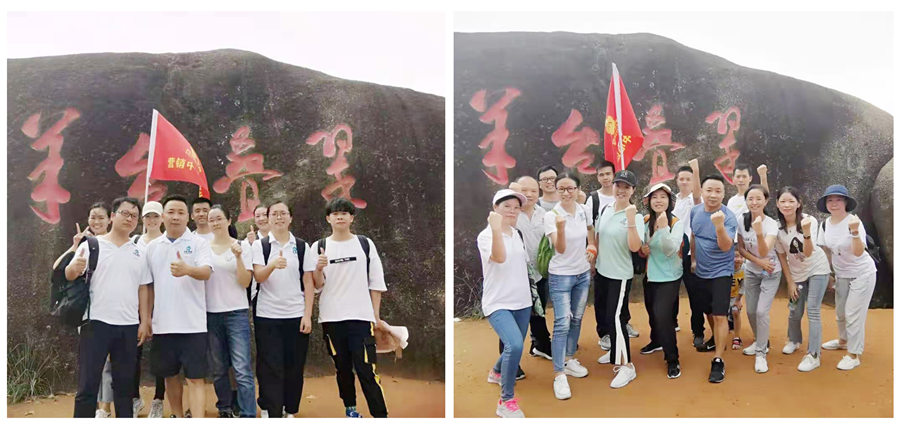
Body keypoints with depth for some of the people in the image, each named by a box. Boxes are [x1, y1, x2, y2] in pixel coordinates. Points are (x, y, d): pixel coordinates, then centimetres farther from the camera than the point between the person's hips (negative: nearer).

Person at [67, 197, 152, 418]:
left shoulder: (139, 252, 11)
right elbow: (68, 275, -5)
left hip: (129, 325, 3)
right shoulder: (92, 245, 1)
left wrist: (144, 321, 5)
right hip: (96, 322, -3)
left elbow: (143, 289, 12)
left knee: (124, 383, 11)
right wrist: (74, 268, -28)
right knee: (88, 384, -1)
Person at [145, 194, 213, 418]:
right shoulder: (152, 247, 9)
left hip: (193, 324, -4)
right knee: (170, 376, 15)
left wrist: (187, 270, -40)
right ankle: (177, 418, 31)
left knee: (195, 377, -3)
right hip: (163, 324, 4)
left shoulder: (199, 243, -3)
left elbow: (206, 272, -18)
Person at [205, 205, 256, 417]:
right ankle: (225, 411, 23)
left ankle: (248, 415, -9)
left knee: (242, 370, -10)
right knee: (218, 369, 9)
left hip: (237, 312, -3)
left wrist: (238, 257, -16)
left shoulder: (241, 247, 0)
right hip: (210, 313, 3)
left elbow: (245, 282, -5)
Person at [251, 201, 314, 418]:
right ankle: (272, 413, 4)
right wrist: (273, 265, -32)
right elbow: (258, 277, -11)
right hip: (267, 316, -1)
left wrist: (307, 315, -3)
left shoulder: (302, 246, 7)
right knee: (271, 369, -1)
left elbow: (308, 283, 5)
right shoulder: (259, 245, 3)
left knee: (294, 367, 6)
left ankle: (290, 412, 19)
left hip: (296, 316, 1)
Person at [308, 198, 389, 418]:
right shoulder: (319, 247, 6)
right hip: (331, 318, 2)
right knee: (342, 368, 11)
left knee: (366, 369, -8)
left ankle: (380, 415, -3)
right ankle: (350, 407, 28)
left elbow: (376, 283, 6)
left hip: (361, 317, -2)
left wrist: (377, 316, 2)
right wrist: (319, 269, -16)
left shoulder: (365, 244, 5)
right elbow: (317, 285, 5)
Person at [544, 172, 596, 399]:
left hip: (583, 273, 6)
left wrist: (592, 247, 3)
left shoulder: (584, 210, -1)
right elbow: (560, 249, -24)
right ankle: (559, 375, -6)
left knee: (576, 319, 16)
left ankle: (569, 359, 32)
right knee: (562, 324, -11)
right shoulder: (551, 216, -16)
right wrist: (560, 227, -40)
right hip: (561, 275, -6)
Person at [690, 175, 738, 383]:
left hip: (721, 272, -6)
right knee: (708, 311, 19)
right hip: (701, 271, 6)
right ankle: (717, 340, 44)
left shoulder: (728, 217, -19)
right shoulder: (695, 211, -2)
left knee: (719, 315, -10)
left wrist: (719, 226, -45)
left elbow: (725, 247, -29)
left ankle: (718, 361, -5)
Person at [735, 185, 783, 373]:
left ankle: (761, 353, 1)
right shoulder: (742, 220, -10)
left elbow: (764, 252, -34)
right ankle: (760, 341, 36)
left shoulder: (771, 224, -23)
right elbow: (741, 248, -1)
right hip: (751, 271, 4)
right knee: (751, 311, 10)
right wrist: (758, 261, -14)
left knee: (762, 311, -13)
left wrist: (759, 233, -50)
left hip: (770, 273, -4)